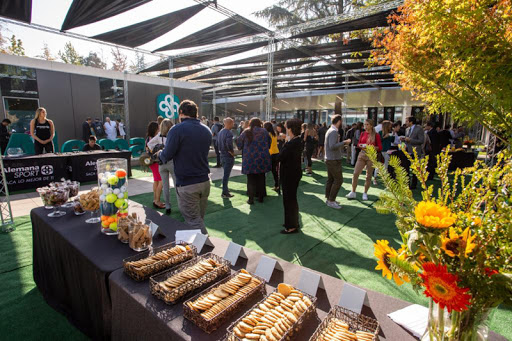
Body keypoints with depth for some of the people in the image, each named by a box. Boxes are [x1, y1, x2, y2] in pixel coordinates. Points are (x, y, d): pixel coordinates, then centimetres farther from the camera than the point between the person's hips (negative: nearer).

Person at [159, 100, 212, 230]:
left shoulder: (177, 130, -12)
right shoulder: (207, 130, 8)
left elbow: (166, 156, -14)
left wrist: (160, 154, 10)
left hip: (187, 185, -6)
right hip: (205, 181, 6)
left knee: (194, 222, 2)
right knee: (199, 219, 18)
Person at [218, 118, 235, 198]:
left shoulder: (220, 132, 9)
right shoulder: (229, 133, -18)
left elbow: (217, 143, 14)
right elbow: (229, 144, -31)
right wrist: (232, 152, -16)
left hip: (222, 155, 9)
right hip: (228, 156, -8)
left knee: (226, 173, 22)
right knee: (226, 174, -2)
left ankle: (225, 188, 33)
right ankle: (225, 193, 4)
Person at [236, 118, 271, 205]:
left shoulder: (246, 132, -3)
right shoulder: (264, 131, 0)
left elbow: (239, 143, 4)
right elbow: (269, 144, 8)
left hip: (249, 159, -1)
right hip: (262, 159, 1)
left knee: (251, 179, 7)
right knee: (261, 179, 13)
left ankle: (251, 199, 6)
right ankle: (261, 197, 18)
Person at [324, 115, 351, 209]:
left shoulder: (330, 130, 13)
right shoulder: (334, 131, -18)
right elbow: (332, 146, -27)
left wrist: (341, 142, 19)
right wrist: (344, 142, -18)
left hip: (329, 159, 10)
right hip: (334, 160, -10)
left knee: (330, 179, 13)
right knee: (338, 180, -5)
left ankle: (329, 198, 20)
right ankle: (331, 201, 0)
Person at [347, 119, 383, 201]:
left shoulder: (376, 135, -3)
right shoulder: (363, 134, 9)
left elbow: (380, 147, -3)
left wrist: (372, 147, -19)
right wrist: (362, 146, -7)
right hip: (362, 155, 3)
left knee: (368, 176, 4)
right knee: (355, 173, -5)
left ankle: (365, 193, 17)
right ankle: (353, 192, 5)